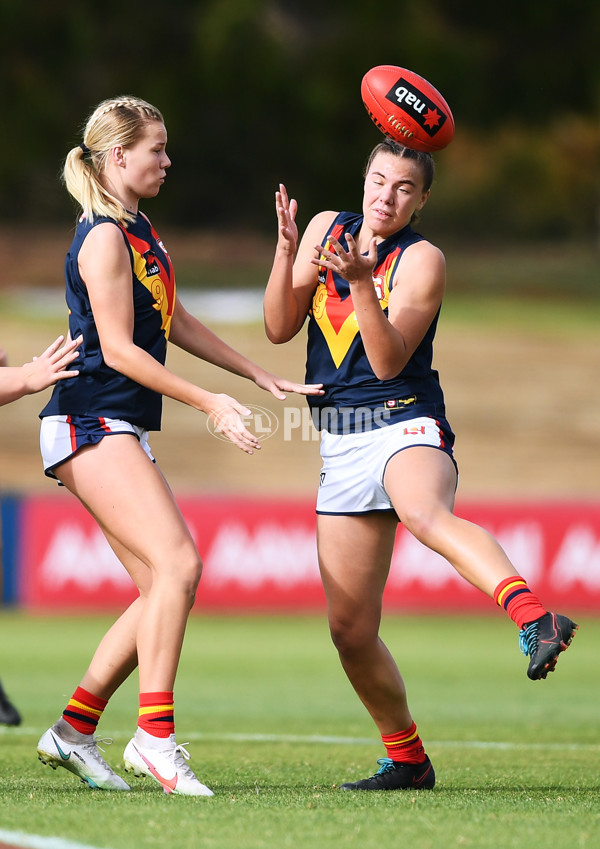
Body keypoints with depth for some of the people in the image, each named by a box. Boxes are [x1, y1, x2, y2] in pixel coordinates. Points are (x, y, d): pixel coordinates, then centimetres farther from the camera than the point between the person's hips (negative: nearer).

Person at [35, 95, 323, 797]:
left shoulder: (140, 232, 18)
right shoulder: (104, 238, -13)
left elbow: (176, 324, 25)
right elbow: (118, 350, -17)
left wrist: (259, 376, 23)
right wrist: (212, 405, -17)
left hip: (121, 433, 10)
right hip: (91, 424, -10)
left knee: (164, 589, 4)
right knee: (178, 562, -20)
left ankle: (74, 730, 9)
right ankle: (155, 737, -20)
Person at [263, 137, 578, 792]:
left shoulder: (421, 260, -3)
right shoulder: (326, 227, 12)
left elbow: (388, 362, -13)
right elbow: (279, 328, 8)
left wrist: (360, 281, -26)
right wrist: (286, 252, -7)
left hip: (405, 424, -5)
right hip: (341, 443, 5)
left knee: (424, 513, -41)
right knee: (350, 629, 3)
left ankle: (534, 619, -62)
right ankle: (406, 761, 20)